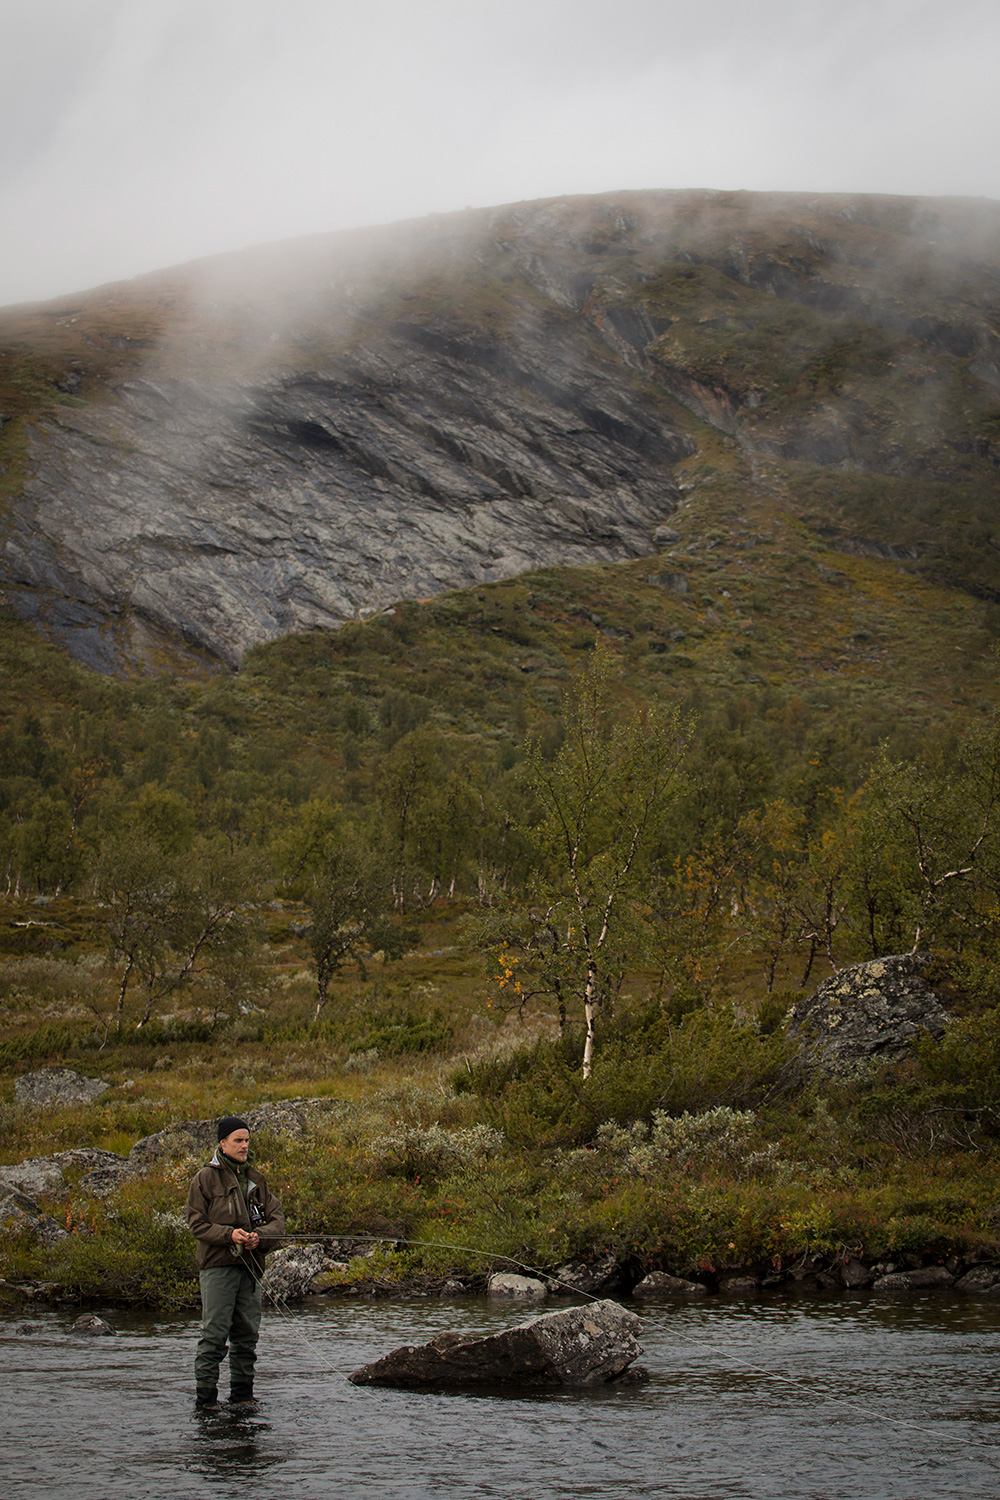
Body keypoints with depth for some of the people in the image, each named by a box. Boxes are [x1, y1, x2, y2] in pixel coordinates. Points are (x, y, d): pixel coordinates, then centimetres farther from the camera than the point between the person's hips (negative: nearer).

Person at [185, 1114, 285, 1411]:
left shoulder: (255, 1179, 15)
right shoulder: (206, 1178, 1)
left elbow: (277, 1218, 10)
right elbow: (196, 1223, -3)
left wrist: (259, 1236, -11)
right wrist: (229, 1234, -17)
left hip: (251, 1265, 5)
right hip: (217, 1265, -5)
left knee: (247, 1335, 8)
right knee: (215, 1333, -9)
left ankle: (242, 1394, 17)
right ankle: (205, 1395, -5)